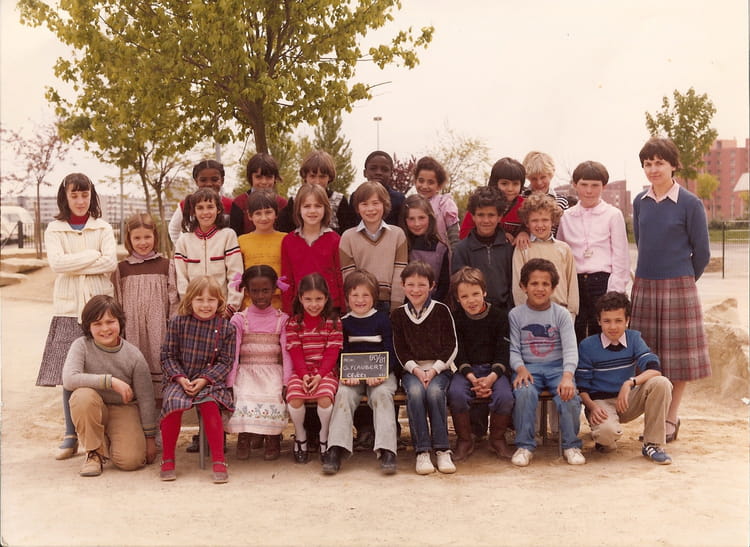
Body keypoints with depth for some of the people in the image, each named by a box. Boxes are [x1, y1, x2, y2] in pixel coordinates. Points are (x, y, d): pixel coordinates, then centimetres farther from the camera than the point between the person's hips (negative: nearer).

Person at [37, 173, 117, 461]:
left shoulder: (103, 228, 9)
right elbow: (57, 263, -8)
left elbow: (111, 262, -6)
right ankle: (71, 436, 9)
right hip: (68, 308, 0)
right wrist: (93, 255, -6)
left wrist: (73, 264, -8)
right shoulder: (54, 229, 9)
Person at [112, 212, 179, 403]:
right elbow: (117, 303, 9)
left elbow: (174, 301, 4)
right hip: (133, 329, 1)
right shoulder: (122, 269, 8)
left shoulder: (166, 266, 5)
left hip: (158, 330, -1)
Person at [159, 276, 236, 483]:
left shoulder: (225, 327, -1)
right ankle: (167, 460, -11)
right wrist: (180, 378, -13)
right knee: (173, 404, -28)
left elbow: (225, 362, -2)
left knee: (210, 404, -31)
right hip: (179, 379, 1)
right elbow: (168, 355, 2)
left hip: (210, 380, -1)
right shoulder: (178, 322, 0)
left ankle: (218, 461, -21)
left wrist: (204, 380, -16)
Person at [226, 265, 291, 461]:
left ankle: (273, 439, -5)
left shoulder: (282, 319, 7)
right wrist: (229, 384, -7)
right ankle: (243, 438, -5)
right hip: (246, 371, 0)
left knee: (273, 400, -27)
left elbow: (286, 352, 1)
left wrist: (286, 382, -9)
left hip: (273, 372, 0)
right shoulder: (239, 319, 6)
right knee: (244, 400, -27)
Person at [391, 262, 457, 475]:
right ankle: (422, 451, -27)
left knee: (434, 392, -32)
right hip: (412, 369, 1)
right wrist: (416, 370, -10)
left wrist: (434, 370, -11)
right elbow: (399, 350, 6)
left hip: (439, 368, -1)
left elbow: (451, 347, 1)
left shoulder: (441, 311, 4)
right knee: (415, 392, -31)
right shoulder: (398, 315, 9)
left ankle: (442, 450, -24)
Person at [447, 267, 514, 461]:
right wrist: (473, 379, -19)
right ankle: (465, 440, -8)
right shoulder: (455, 318, 2)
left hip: (494, 369, 0)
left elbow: (503, 352, -2)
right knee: (456, 393, -31)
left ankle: (497, 439, 0)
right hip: (465, 369, 0)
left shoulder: (499, 316, 2)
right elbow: (458, 354, -3)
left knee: (505, 396, -29)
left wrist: (492, 377, -19)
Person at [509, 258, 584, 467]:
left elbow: (570, 349, -6)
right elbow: (513, 349, 1)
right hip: (528, 367, 0)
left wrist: (567, 375, -24)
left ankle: (571, 445, -6)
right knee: (524, 392, -32)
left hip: (557, 366, 1)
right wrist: (520, 368, -21)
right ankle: (525, 446, -16)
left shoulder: (561, 314, 5)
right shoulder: (515, 315, 7)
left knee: (569, 394, -28)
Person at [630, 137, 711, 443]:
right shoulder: (640, 202, 7)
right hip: (644, 287, 4)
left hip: (678, 288, -4)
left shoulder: (689, 204, -6)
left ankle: (670, 420, 13)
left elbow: (701, 253, 0)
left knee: (678, 356, 3)